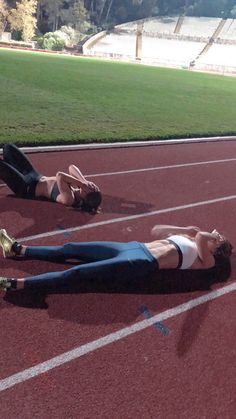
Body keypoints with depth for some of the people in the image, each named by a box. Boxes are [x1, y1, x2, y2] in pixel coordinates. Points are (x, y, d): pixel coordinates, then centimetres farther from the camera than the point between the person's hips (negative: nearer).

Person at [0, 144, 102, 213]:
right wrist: (84, 181, -23)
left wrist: (82, 183, -44)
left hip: (26, 187, -8)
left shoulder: (69, 198, -37)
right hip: (36, 178, 8)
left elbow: (59, 176, -49)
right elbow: (71, 167, -11)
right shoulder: (78, 189, -14)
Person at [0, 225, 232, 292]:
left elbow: (201, 238, -18)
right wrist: (187, 230, 24)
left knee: (77, 272, -19)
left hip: (142, 263, -8)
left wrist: (200, 234, 4)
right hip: (134, 247, 8)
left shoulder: (206, 260, 3)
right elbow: (155, 231, 27)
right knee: (70, 249, 2)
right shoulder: (186, 240, 25)